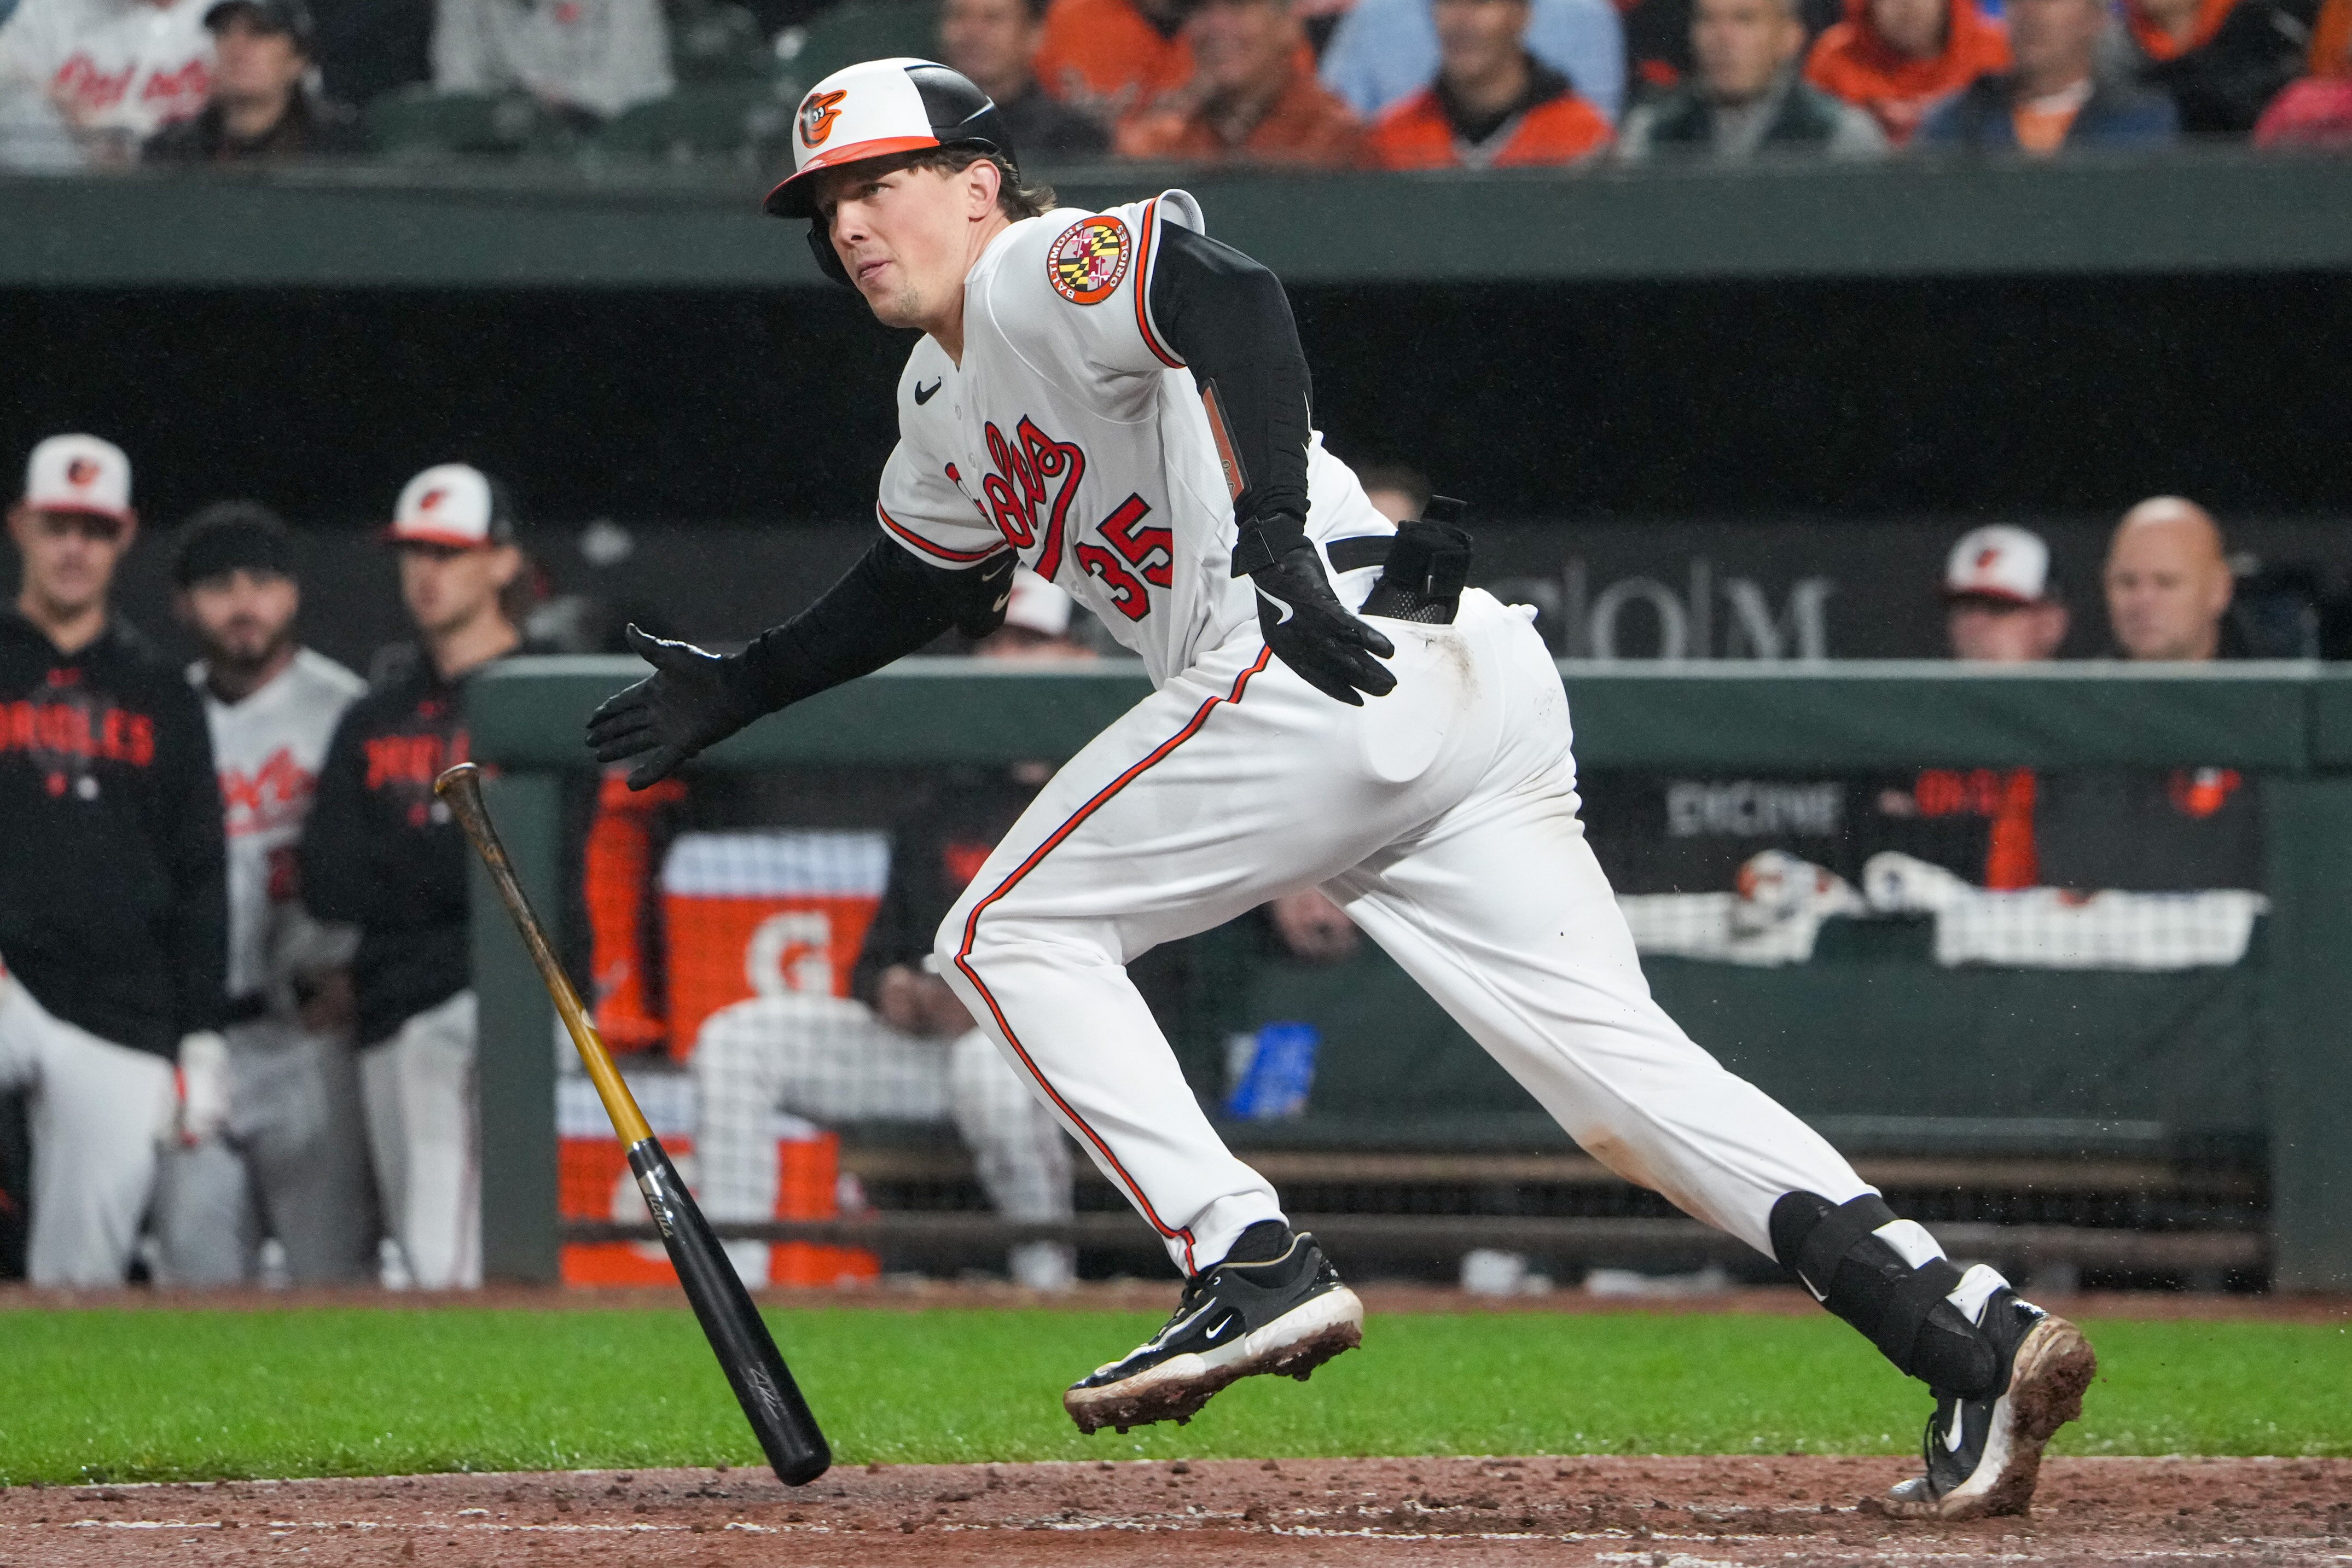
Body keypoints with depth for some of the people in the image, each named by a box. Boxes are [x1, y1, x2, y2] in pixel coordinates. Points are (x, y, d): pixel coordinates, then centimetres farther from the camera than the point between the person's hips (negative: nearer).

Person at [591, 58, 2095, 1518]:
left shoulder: (1043, 270, 0)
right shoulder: (946, 399, 29)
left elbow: (1233, 300, -21)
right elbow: (917, 581, 47)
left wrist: (1274, 538, -33)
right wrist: (735, 692, 46)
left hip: (1324, 674, -9)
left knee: (1013, 932, 2)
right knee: (1618, 1060, -1)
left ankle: (1254, 1267, -9)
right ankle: (1975, 1332, -14)